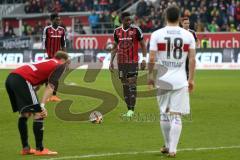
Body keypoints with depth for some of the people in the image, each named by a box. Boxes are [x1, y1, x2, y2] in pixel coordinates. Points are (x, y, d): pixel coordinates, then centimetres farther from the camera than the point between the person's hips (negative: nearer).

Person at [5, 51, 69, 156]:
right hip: (22, 80, -9)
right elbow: (50, 87, -5)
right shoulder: (60, 66, 9)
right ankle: (39, 149, -1)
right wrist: (42, 105, -12)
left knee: (25, 114, 20)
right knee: (38, 114, -3)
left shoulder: (47, 63, 32)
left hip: (10, 78, 9)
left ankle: (25, 148, 23)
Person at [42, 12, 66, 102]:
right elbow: (44, 43, -5)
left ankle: (54, 95, 8)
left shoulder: (62, 30, 6)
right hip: (49, 56, -4)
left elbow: (63, 44, 9)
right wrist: (46, 55, -11)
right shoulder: (47, 29, -5)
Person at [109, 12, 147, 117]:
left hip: (133, 62, -4)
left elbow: (143, 45, 0)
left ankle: (131, 110, -10)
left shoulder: (136, 30, -5)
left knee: (132, 85, -10)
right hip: (121, 62, 5)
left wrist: (144, 59, -8)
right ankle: (129, 109, 12)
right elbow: (115, 47, 17)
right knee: (125, 86, 6)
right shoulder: (117, 31, 8)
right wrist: (111, 61, 11)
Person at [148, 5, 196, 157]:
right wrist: (191, 79, 5)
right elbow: (192, 59, -3)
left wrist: (150, 75, 7)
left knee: (164, 114, 15)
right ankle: (172, 149, -5)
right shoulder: (188, 35, -1)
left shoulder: (157, 34, -4)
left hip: (163, 79, 0)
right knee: (176, 116, 0)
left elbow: (152, 58, -7)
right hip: (180, 80, 0)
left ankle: (168, 146, 25)